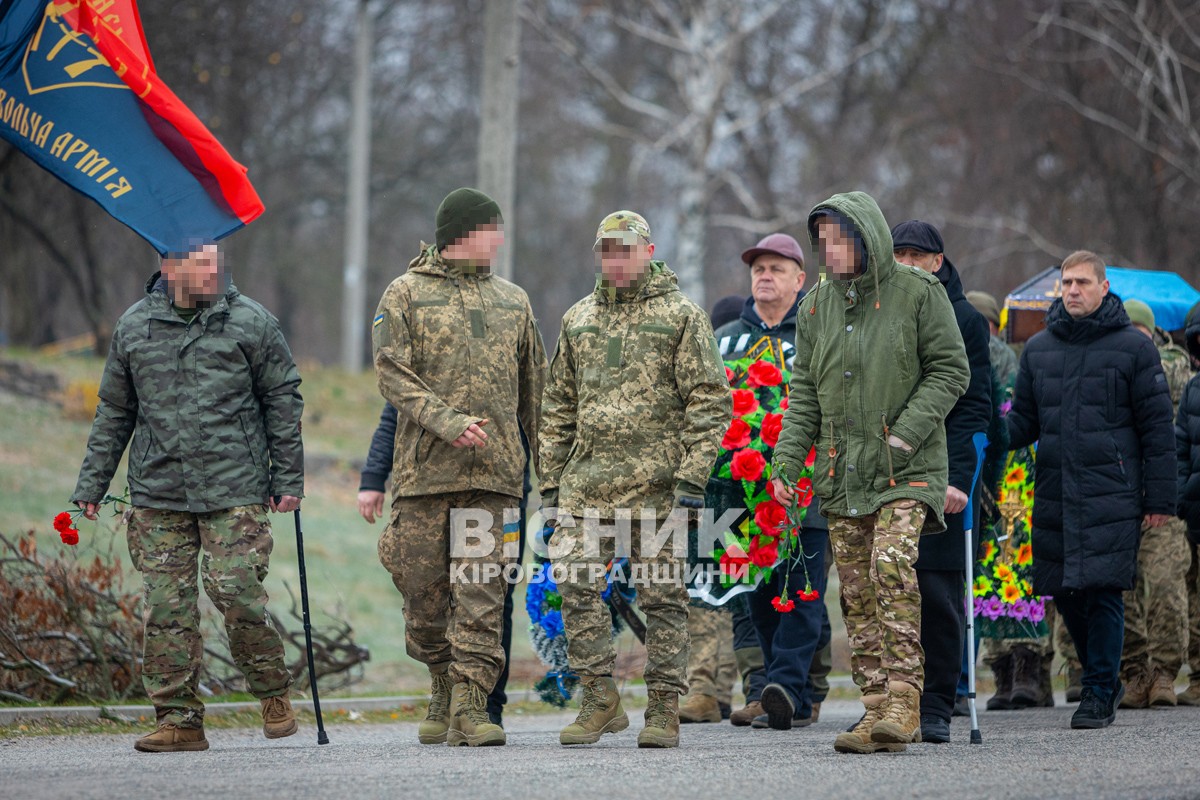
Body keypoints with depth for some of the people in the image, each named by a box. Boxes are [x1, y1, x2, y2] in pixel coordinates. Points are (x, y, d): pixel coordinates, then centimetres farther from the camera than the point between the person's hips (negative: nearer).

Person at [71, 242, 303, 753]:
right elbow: (113, 413, 16)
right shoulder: (133, 327, 8)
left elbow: (283, 400, 6)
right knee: (166, 607, 0)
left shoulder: (251, 322, 2)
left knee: (237, 592, -10)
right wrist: (91, 485, 14)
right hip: (157, 495, 3)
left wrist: (288, 479, 2)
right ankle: (179, 718, 7)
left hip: (235, 491, -3)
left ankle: (274, 693, 11)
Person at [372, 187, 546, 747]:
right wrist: (446, 421, -19)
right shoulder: (407, 295, 5)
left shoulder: (513, 301, 17)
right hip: (425, 468, -2)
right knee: (423, 586, 2)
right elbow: (393, 373, -5)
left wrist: (548, 463, 14)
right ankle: (444, 687, 22)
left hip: (494, 472, 2)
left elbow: (534, 390, 20)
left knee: (482, 590, -7)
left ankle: (470, 706, -8)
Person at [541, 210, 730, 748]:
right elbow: (558, 407, 20)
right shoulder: (577, 320, 16)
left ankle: (663, 710, 7)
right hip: (587, 478, 4)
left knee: (661, 594, 0)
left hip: (656, 482, -4)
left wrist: (692, 477, -12)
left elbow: (709, 402, -4)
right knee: (576, 582, -7)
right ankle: (599, 700, 3)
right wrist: (551, 482, 14)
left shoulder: (682, 316, 1)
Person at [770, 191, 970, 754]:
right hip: (841, 470, 5)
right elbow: (804, 391, 15)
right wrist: (786, 462, 5)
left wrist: (906, 433, -13)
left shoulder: (918, 293, -3)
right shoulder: (817, 305, 12)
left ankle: (904, 700, -23)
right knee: (856, 595, 3)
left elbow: (950, 370, -3)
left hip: (906, 470, -5)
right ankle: (877, 709, 7)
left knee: (892, 564, -24)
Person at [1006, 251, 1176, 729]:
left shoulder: (1133, 348, 1)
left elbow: (1157, 426, 1)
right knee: (1066, 596, 7)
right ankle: (1105, 679, 26)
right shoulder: (1038, 350, 13)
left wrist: (1159, 499, -3)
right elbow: (1024, 421, 17)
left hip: (1112, 494, -4)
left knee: (1103, 591, -10)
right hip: (1054, 493, 5)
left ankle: (1099, 694, -2)